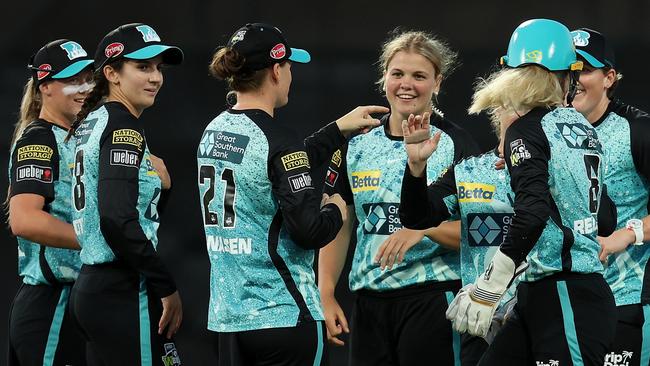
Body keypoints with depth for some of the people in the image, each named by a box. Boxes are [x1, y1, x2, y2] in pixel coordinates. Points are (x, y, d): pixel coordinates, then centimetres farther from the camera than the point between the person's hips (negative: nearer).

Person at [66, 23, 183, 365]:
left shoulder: (91, 124, 16)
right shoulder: (124, 128, -11)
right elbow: (117, 219, -22)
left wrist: (156, 183, 6)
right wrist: (167, 288, -16)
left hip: (89, 286, 9)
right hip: (123, 293, -9)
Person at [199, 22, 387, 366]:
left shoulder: (214, 132, 9)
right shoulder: (277, 138, -15)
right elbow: (309, 231, -19)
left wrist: (339, 129, 32)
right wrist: (336, 211, 3)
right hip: (283, 314, -8)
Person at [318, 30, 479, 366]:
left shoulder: (455, 145, -2)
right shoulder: (356, 143, 10)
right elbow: (337, 226, 13)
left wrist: (424, 228, -21)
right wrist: (325, 296, 6)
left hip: (433, 298, -4)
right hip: (369, 299, 4)